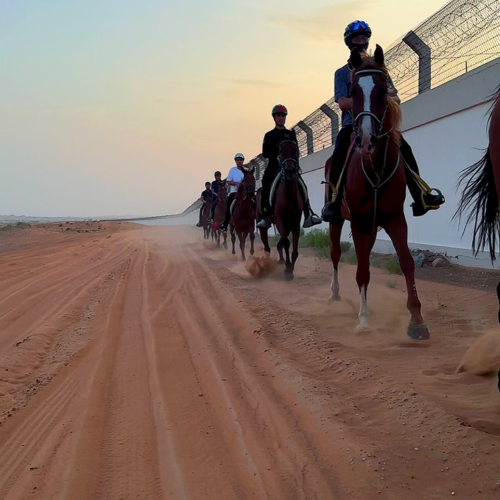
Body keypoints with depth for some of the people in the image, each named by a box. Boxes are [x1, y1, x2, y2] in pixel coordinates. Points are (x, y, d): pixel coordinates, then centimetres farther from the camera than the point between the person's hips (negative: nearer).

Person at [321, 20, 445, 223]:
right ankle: (333, 203, -31)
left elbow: (396, 99, 9)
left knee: (404, 149, -21)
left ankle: (421, 198, -16)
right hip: (353, 123, -2)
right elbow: (343, 103, -7)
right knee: (340, 152, -32)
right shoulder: (342, 73, 9)